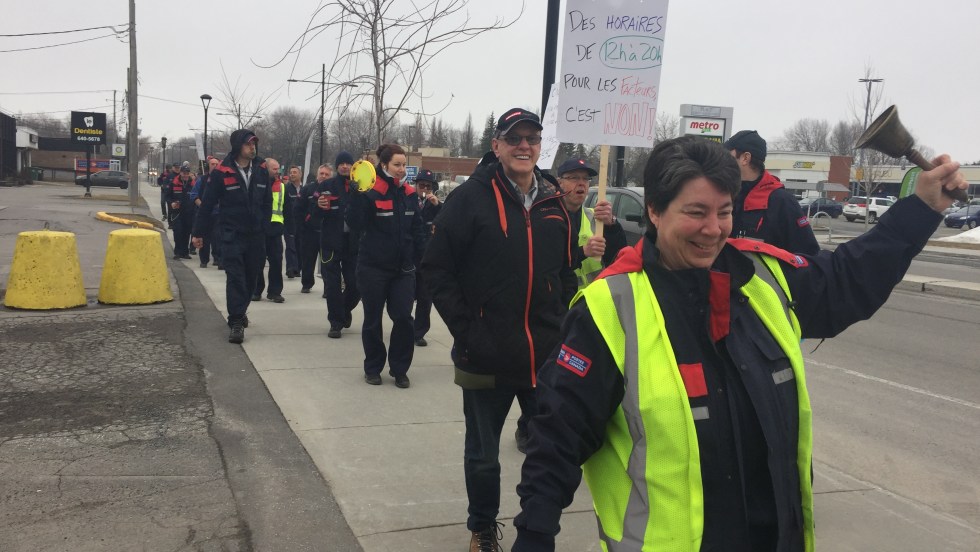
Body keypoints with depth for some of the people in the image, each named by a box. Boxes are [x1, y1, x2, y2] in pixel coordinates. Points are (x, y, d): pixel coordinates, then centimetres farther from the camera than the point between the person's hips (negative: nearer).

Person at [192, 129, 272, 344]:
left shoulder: (261, 170, 4)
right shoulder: (222, 172, -7)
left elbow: (267, 202, 13)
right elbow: (207, 204, -2)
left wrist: (264, 226, 9)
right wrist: (199, 233, 1)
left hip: (256, 235, 4)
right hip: (232, 235, -4)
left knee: (251, 277, 12)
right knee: (235, 277, -9)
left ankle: (239, 311, 32)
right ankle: (237, 322, -8)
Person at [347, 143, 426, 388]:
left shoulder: (409, 194, 5)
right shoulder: (370, 192, -10)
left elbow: (417, 231, 10)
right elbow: (355, 225, -20)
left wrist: (419, 262, 9)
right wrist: (357, 193, -29)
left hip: (403, 268, 4)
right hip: (373, 267, -3)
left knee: (404, 318, -2)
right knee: (373, 320, 9)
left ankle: (399, 369, 14)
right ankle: (373, 368, 25)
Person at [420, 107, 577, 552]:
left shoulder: (555, 203, 5)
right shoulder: (471, 198, -9)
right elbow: (437, 268, -8)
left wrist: (562, 327, 4)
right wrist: (464, 330, -12)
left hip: (547, 356, 4)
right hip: (486, 356, -3)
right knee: (483, 455, 14)